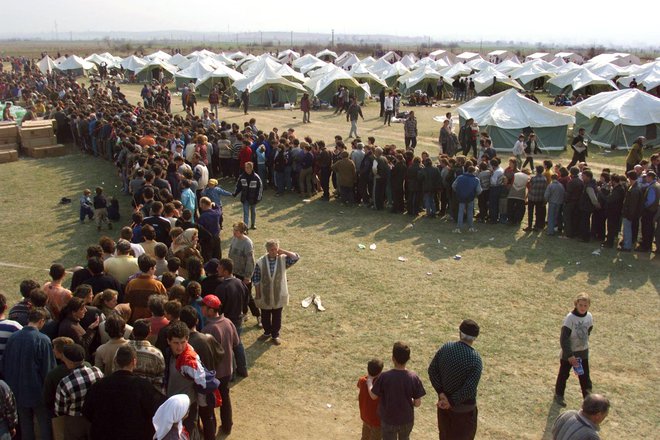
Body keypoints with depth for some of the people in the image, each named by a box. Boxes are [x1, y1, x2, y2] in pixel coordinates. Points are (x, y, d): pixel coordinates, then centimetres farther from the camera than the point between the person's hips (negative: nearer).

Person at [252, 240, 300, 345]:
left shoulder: (283, 259, -8)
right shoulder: (260, 262, -12)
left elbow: (296, 257, -21)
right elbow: (256, 280, -6)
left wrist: (283, 252, -18)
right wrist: (257, 294, -5)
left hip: (278, 295, 0)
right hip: (265, 296, 0)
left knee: (277, 317, 14)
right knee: (265, 316, 18)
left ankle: (275, 335, 33)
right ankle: (267, 332, 40)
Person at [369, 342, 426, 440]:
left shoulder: (384, 377, -25)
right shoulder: (414, 377, -20)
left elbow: (373, 396, -10)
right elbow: (417, 403, -12)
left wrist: (369, 382, 8)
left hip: (388, 420, -1)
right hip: (407, 419, 1)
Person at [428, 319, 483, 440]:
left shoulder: (445, 348, -12)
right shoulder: (475, 359, -25)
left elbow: (432, 370, -7)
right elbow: (469, 389, -28)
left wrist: (441, 393, -9)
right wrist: (451, 402, -18)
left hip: (444, 400, 5)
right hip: (464, 406, -4)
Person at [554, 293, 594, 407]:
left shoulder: (589, 317, -7)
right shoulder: (570, 318, -23)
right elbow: (564, 339, -23)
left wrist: (584, 343, 9)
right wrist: (570, 355, -23)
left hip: (583, 352, 4)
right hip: (568, 352, -4)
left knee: (585, 377, 9)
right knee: (564, 374, 13)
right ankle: (559, 395, 33)